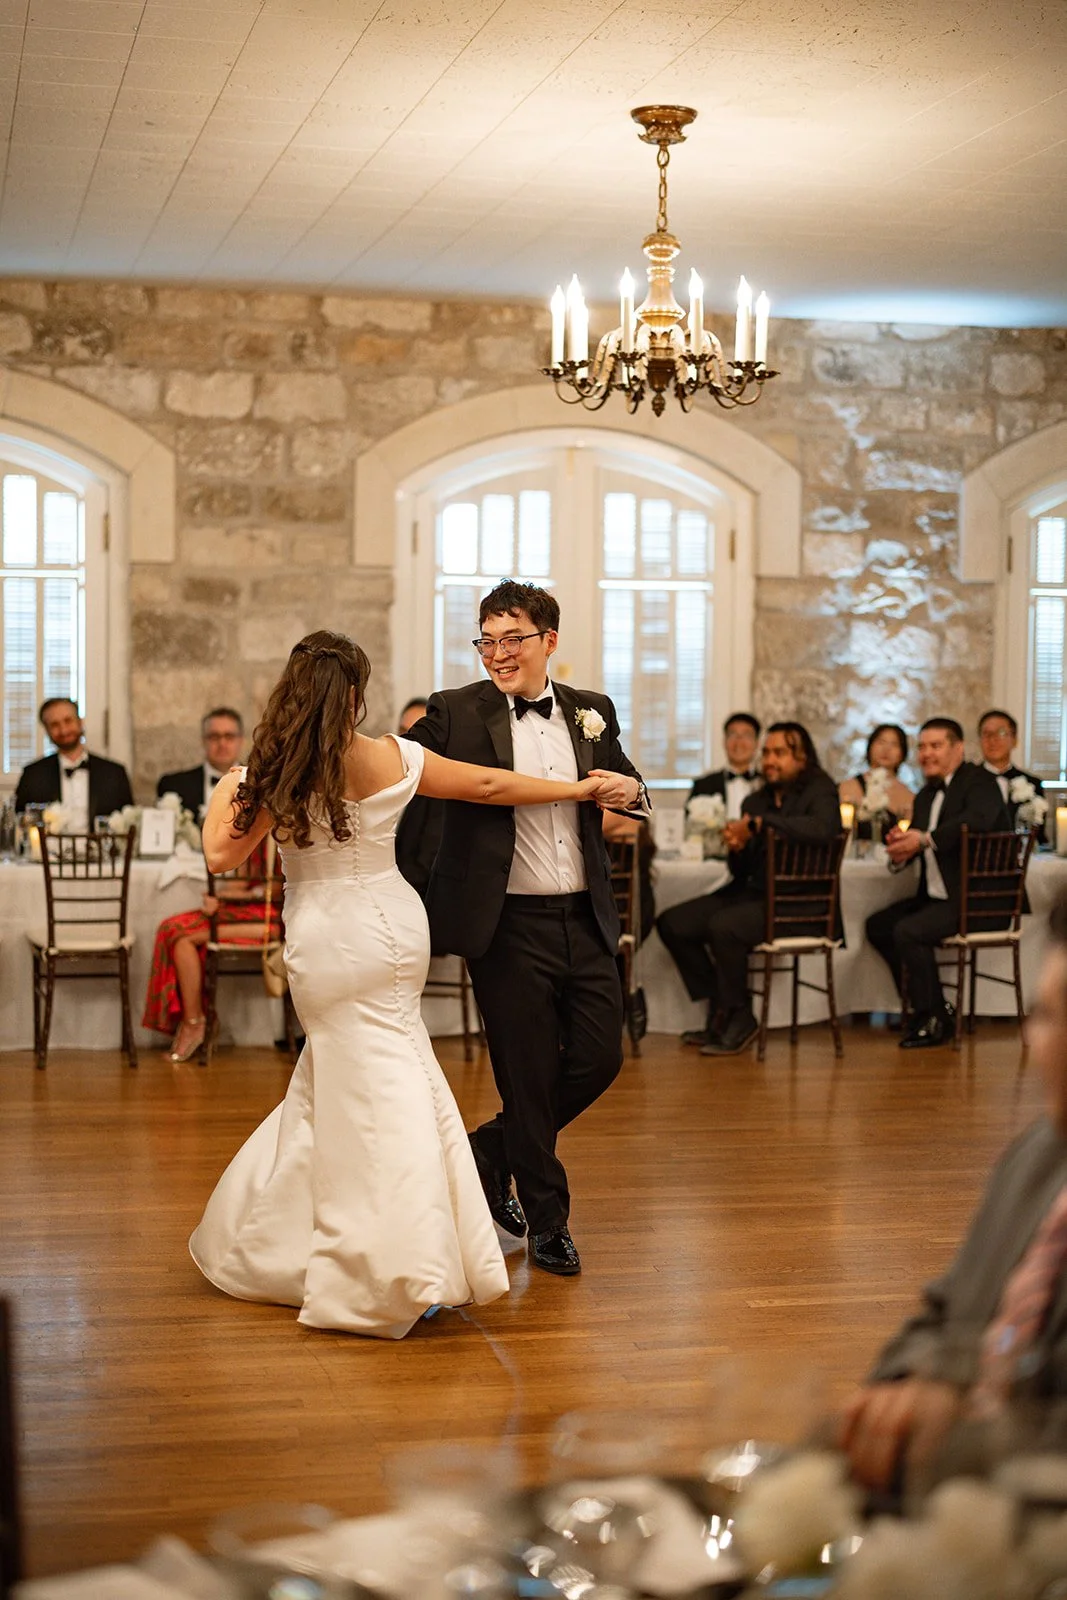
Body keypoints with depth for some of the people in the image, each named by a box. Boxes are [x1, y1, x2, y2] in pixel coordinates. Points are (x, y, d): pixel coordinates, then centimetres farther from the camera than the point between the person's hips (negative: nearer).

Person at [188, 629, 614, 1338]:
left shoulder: (276, 773, -5)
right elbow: (489, 786, 5)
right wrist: (577, 788, 17)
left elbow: (223, 854, -2)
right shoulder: (391, 757, -1)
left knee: (369, 1092, 1)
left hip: (326, 943, -2)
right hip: (392, 926, 2)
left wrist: (224, 793, 18)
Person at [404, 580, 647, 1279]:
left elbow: (624, 781, 21)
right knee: (529, 1076, 3)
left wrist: (629, 788, -2)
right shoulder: (456, 713, -4)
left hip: (585, 920, 5)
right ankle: (547, 1221, 22)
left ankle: (494, 1150, 33)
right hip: (509, 926, -4)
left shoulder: (592, 711, 9)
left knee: (600, 1058, 9)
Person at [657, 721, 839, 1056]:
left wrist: (758, 823, -24)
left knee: (723, 925, -31)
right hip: (753, 891, 8)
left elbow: (821, 828, -28)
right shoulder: (756, 800, 16)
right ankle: (720, 1010, 5)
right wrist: (735, 848, -8)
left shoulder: (819, 792, -2)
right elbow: (740, 871, 16)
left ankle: (739, 1019, -10)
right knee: (672, 923, -4)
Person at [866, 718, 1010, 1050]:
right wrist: (900, 850, -17)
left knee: (908, 931, -25)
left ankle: (933, 1022, -10)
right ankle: (929, 1008, 9)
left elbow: (977, 820, -31)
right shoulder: (925, 796, 18)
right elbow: (914, 841, 9)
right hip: (937, 897, 10)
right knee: (877, 926, 3)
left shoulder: (979, 781, -9)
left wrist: (925, 840, -38)